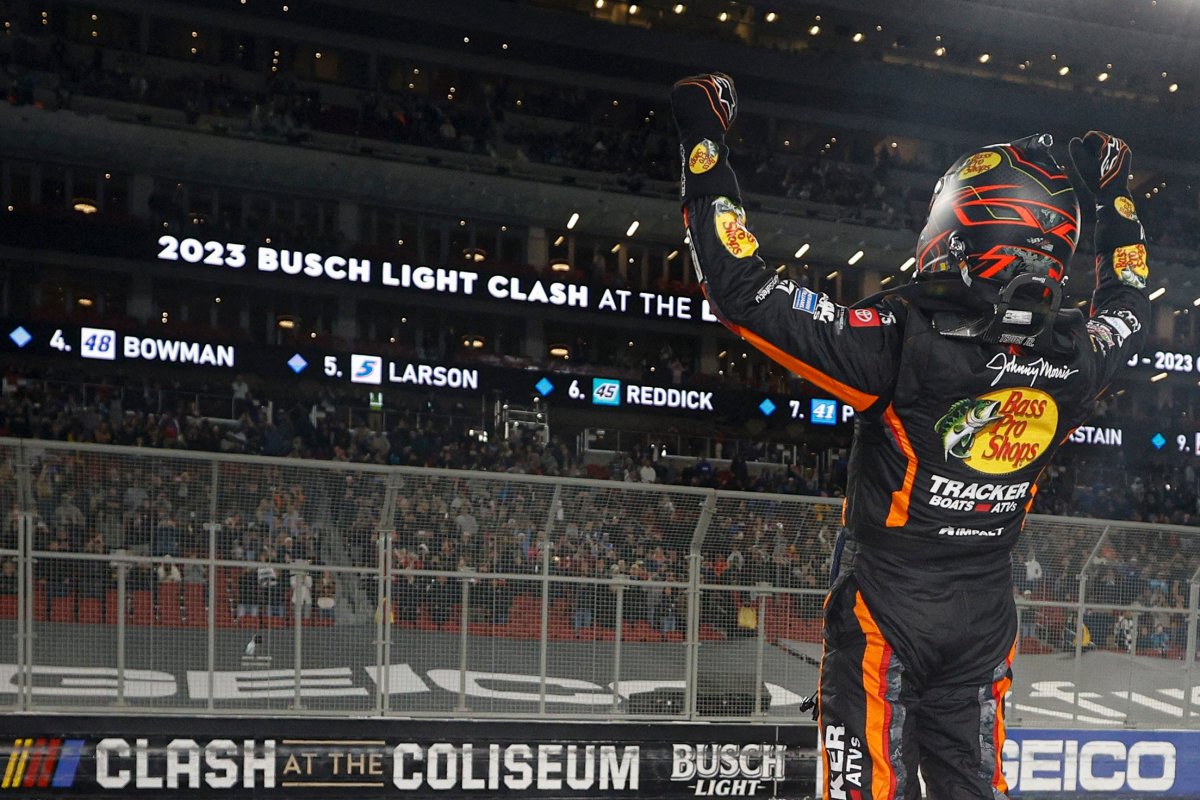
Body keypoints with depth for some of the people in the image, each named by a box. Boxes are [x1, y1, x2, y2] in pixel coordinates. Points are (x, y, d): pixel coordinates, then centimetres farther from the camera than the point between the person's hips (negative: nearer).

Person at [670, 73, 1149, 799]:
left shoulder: (904, 339, -24)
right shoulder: (1075, 359, -8)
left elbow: (743, 289, -23)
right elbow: (1130, 305, 18)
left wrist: (703, 140, -15)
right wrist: (1115, 194, 28)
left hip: (885, 612, -4)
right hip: (987, 621, 5)